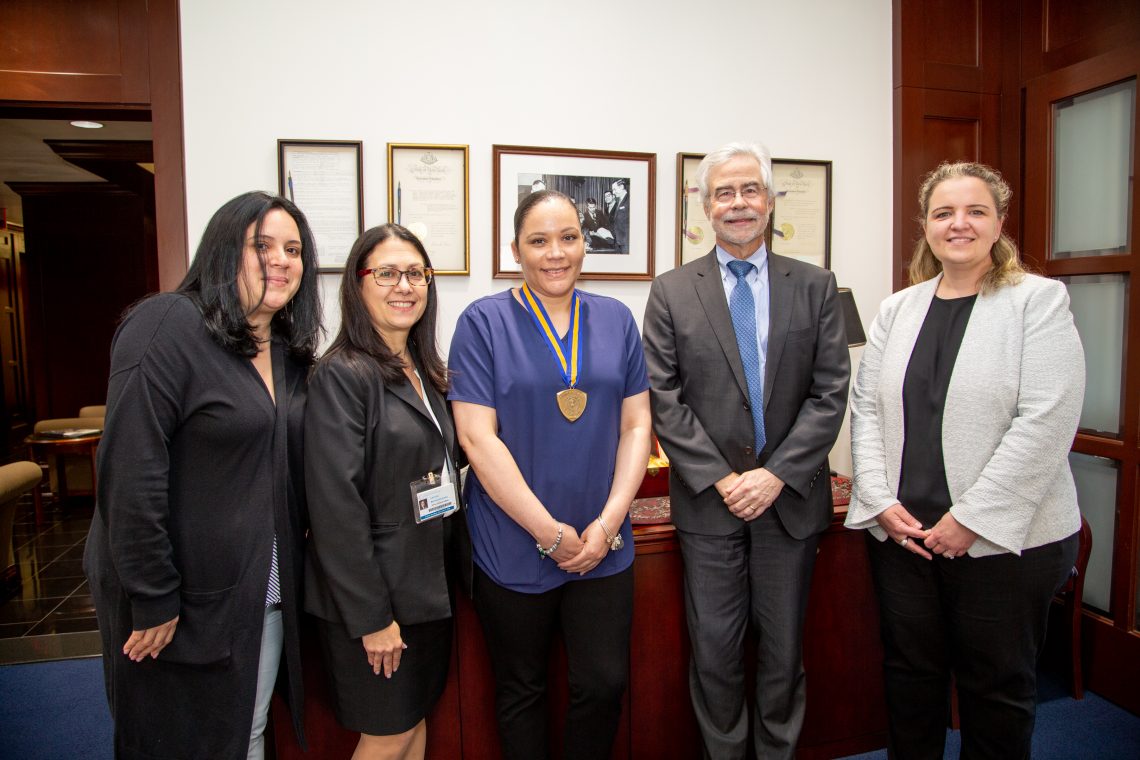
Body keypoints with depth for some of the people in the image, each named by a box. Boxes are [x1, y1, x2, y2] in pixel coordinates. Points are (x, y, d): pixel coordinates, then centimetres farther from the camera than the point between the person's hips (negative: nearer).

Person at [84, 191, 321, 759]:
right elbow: (130, 473, -20)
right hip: (185, 599, -6)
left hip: (268, 596, 6)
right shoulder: (169, 326, -15)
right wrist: (152, 599, -19)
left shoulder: (291, 352, 7)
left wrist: (291, 567, 5)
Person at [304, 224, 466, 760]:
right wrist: (371, 615, -19)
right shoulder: (342, 374, -16)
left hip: (428, 586, 7)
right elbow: (336, 504, -20)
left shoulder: (425, 371, 8)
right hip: (373, 597, -7)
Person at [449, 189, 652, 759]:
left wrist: (607, 524, -7)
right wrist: (550, 532, -13)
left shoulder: (615, 320, 6)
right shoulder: (484, 321, -5)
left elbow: (636, 425, 4)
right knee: (521, 691, 14)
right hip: (513, 547, -2)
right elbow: (478, 437, -11)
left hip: (603, 546, 3)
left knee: (605, 683, 8)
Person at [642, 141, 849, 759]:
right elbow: (664, 401, -4)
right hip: (708, 500, -1)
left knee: (784, 650, 14)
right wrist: (720, 479, -11)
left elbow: (829, 394, -1)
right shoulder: (671, 292, 1)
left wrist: (776, 474, -11)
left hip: (791, 498, 1)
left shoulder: (815, 287, 4)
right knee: (714, 651, 9)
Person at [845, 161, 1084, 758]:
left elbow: (1046, 422, -13)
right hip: (901, 531, 4)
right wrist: (881, 501, -5)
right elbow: (866, 408, 6)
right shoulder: (897, 309, 9)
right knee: (908, 675, 16)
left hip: (1003, 539, -3)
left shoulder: (1039, 300, -4)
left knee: (996, 686, 13)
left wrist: (971, 517, -17)